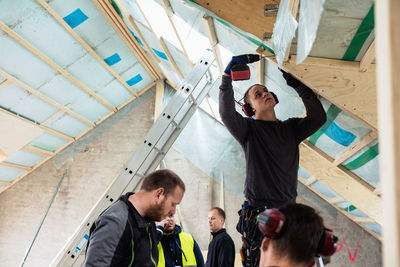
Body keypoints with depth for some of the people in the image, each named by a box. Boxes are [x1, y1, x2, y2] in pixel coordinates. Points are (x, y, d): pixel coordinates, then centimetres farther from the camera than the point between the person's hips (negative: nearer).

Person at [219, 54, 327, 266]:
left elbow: (318, 118, -1)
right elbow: (227, 114, -16)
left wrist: (297, 84, -1)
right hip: (258, 212, -3)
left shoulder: (291, 128, 14)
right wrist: (228, 76, -23)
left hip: (288, 211, 4)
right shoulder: (249, 128, 2)